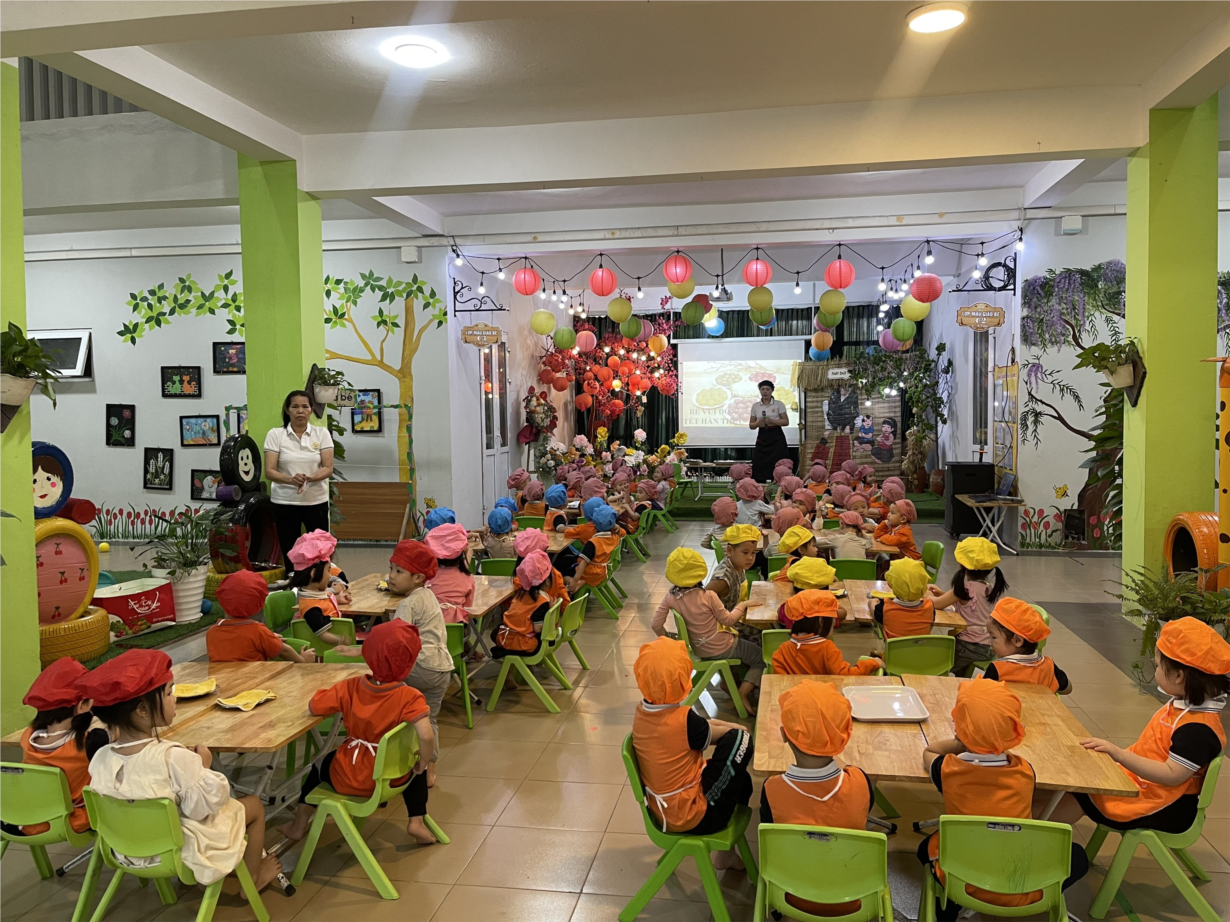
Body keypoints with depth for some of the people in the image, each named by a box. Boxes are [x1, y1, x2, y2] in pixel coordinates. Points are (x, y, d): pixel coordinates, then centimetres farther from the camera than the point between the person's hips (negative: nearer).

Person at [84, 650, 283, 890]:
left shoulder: (100, 759, -15)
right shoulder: (173, 758, -33)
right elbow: (205, 805, -26)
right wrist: (203, 767, -10)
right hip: (181, 851, -6)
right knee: (254, 805, 15)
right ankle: (253, 877, 31)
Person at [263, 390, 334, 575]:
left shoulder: (322, 433, 2)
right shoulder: (275, 435, -1)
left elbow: (328, 469, -5)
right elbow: (269, 471, -8)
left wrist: (309, 478, -25)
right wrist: (291, 479, -28)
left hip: (316, 501, 0)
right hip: (284, 503, 0)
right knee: (290, 556, 6)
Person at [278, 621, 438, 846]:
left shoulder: (350, 687, -14)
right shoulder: (409, 696, -24)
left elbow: (313, 706, -5)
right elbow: (426, 736, -35)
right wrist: (422, 761, -15)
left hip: (350, 778, 1)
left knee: (321, 765, 35)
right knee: (416, 769, 33)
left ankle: (299, 825, 38)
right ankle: (416, 821, 19)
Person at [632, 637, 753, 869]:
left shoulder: (642, 712, -5)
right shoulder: (683, 720, -27)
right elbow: (714, 734, -7)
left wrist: (729, 727, 1)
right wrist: (735, 729, 13)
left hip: (662, 811, 8)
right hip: (691, 816, -8)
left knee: (739, 780, 24)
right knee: (738, 739, -5)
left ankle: (726, 852, 31)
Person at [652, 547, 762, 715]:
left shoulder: (671, 597, -15)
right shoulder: (708, 596, -27)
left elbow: (656, 625, -11)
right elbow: (728, 620, -16)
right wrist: (742, 606, 0)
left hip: (699, 650, 6)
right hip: (721, 648, -6)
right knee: (762, 658, 13)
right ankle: (742, 693, -2)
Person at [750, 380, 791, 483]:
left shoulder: (779, 404, 1)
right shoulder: (755, 406, 8)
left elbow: (786, 422, -3)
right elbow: (751, 425, 10)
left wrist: (771, 421, -16)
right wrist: (758, 423, -13)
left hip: (776, 437, -3)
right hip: (762, 437, 3)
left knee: (777, 466, -8)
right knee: (759, 465, -2)